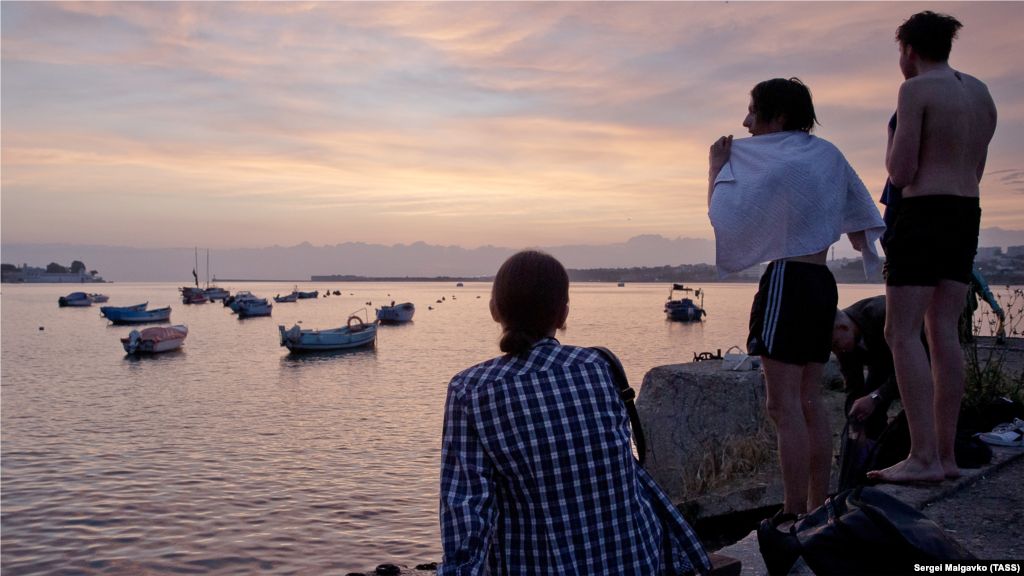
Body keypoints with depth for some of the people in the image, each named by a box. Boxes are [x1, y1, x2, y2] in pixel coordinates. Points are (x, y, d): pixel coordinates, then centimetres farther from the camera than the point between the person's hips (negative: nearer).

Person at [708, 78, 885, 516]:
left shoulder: (781, 166, -12)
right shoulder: (827, 155, 13)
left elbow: (725, 215, -11)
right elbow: (861, 224, 22)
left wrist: (718, 167, 0)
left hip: (787, 281, -9)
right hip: (823, 282, 9)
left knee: (784, 406, -7)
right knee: (810, 402, 12)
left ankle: (794, 516, -5)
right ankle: (818, 508, 17)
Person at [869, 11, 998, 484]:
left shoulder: (915, 91, -9)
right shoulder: (982, 93, 17)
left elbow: (900, 173, -14)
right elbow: (975, 170, 22)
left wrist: (893, 141, 6)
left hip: (924, 214, -9)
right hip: (968, 215, 9)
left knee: (901, 334, -8)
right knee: (944, 332, 7)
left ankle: (924, 457, -13)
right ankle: (946, 454, 8)